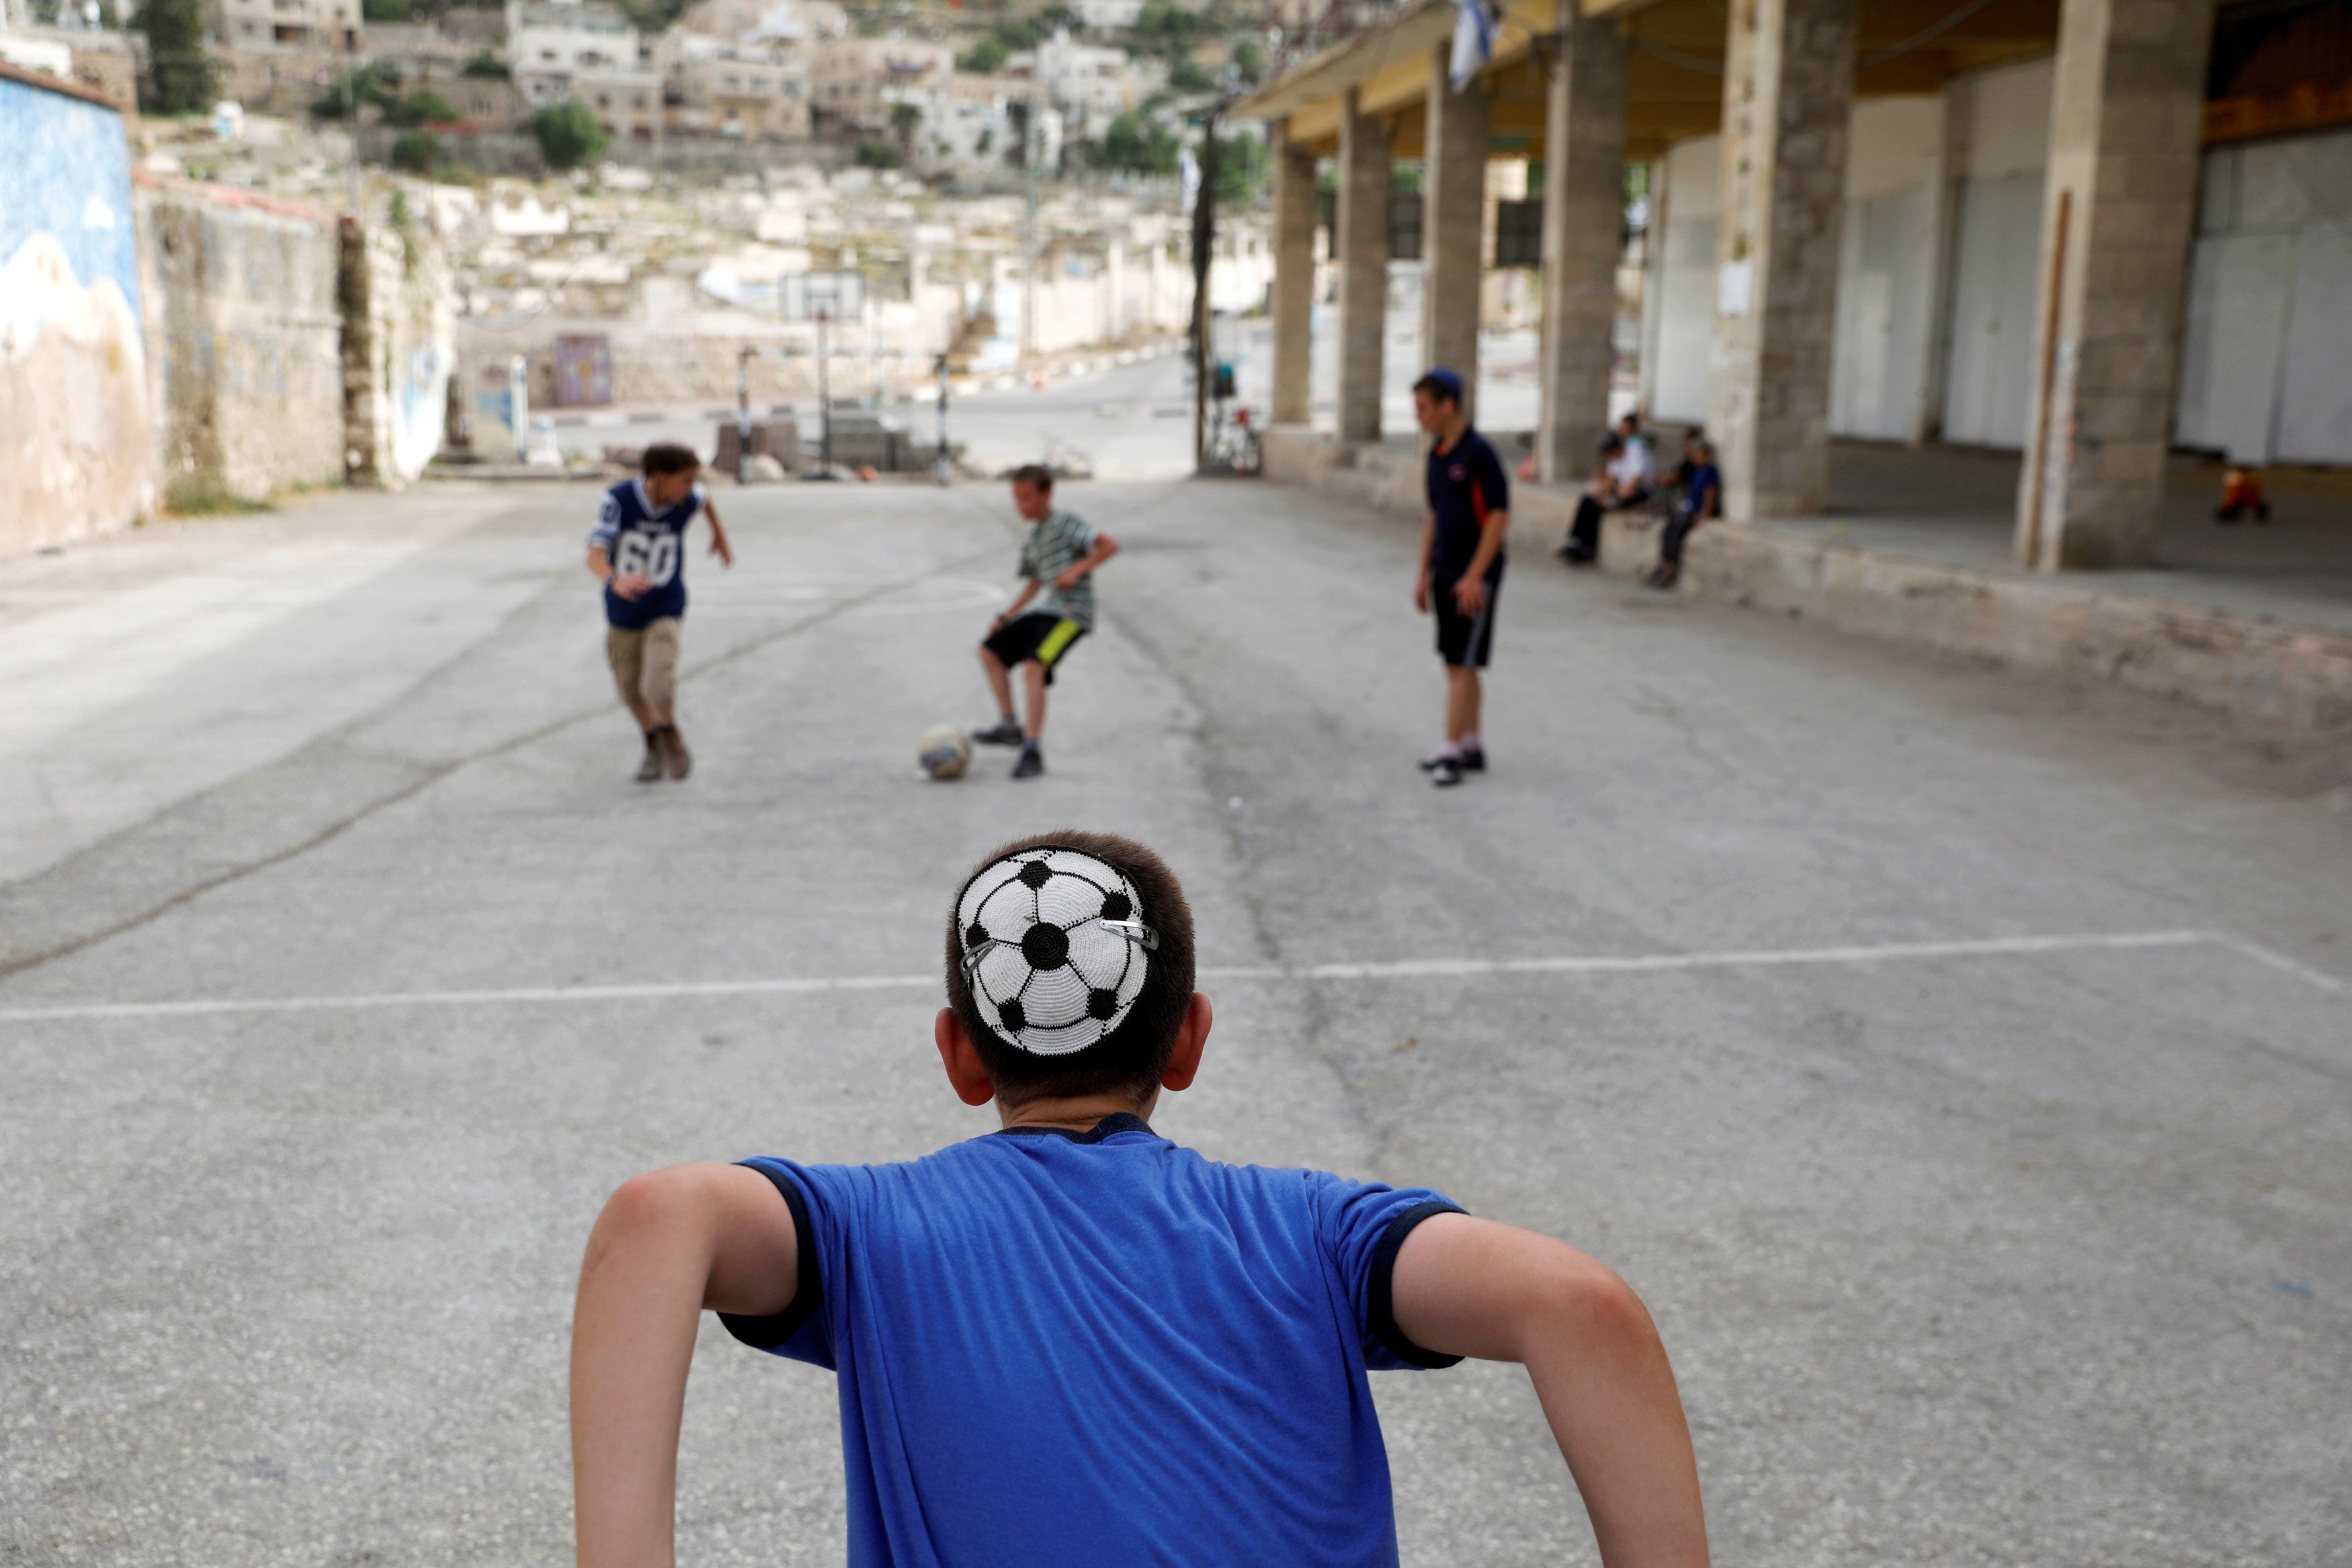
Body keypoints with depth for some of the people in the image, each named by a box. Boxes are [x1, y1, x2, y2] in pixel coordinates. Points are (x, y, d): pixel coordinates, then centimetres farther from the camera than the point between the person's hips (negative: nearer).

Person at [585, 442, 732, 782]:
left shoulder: (686, 501, -15)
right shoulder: (618, 499, -22)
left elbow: (705, 498, 11)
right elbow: (595, 556, -31)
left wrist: (720, 534, 24)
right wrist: (616, 581, -51)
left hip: (665, 611, -1)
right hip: (623, 613, 1)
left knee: (659, 686, -20)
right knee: (630, 688, 15)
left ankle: (669, 732, 11)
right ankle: (654, 745, 42)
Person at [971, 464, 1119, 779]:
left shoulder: (1065, 523, -9)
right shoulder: (1031, 540, 16)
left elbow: (1110, 545, -16)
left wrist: (1076, 570, -23)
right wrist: (1006, 617, 21)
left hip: (1073, 613, -10)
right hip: (1048, 610, 10)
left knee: (1033, 668, -26)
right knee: (990, 651, 12)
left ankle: (1033, 750, -23)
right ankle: (1009, 725, 17)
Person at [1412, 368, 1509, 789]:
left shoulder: (1479, 453, -16)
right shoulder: (1436, 453, 10)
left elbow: (1500, 514, -17)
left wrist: (1474, 576, -20)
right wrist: (1423, 573, 15)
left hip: (1475, 576, -8)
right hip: (1445, 572, 8)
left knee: (1461, 663, -7)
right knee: (1456, 664, 11)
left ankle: (1451, 753, -5)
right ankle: (1471, 747, 19)